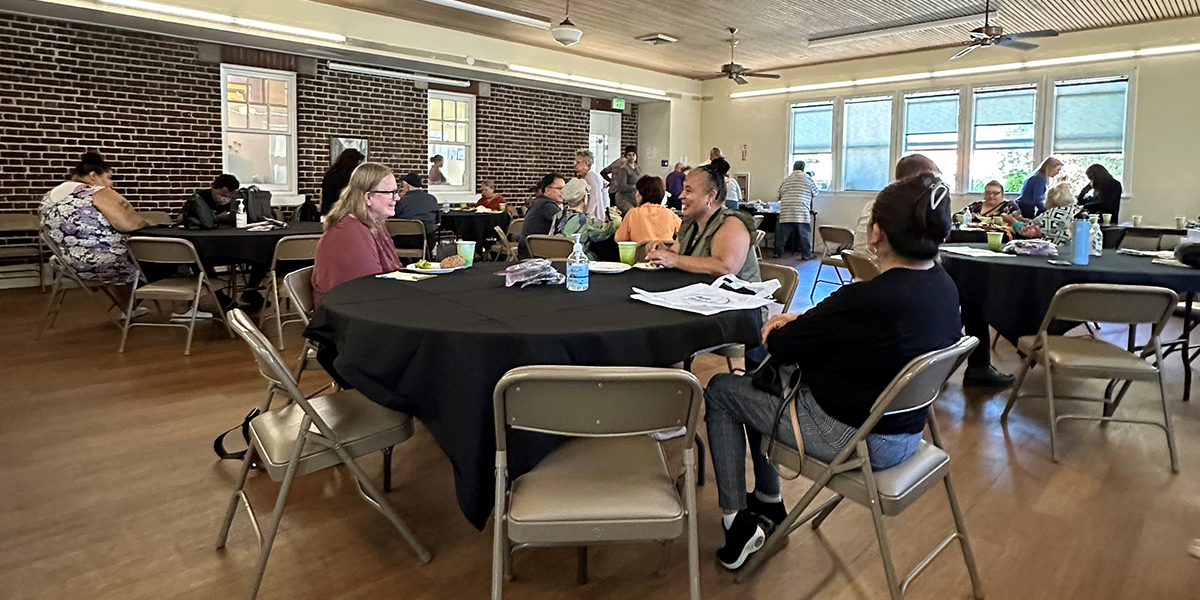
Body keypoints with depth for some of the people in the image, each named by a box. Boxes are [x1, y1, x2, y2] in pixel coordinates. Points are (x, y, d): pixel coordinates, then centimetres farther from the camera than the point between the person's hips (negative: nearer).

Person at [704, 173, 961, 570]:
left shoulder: (869, 299, -31)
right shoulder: (946, 288, -4)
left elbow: (781, 347, -18)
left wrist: (776, 329, 3)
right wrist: (803, 320, -3)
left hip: (856, 439, -9)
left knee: (720, 391, 7)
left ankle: (737, 524, 14)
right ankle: (768, 503, 35)